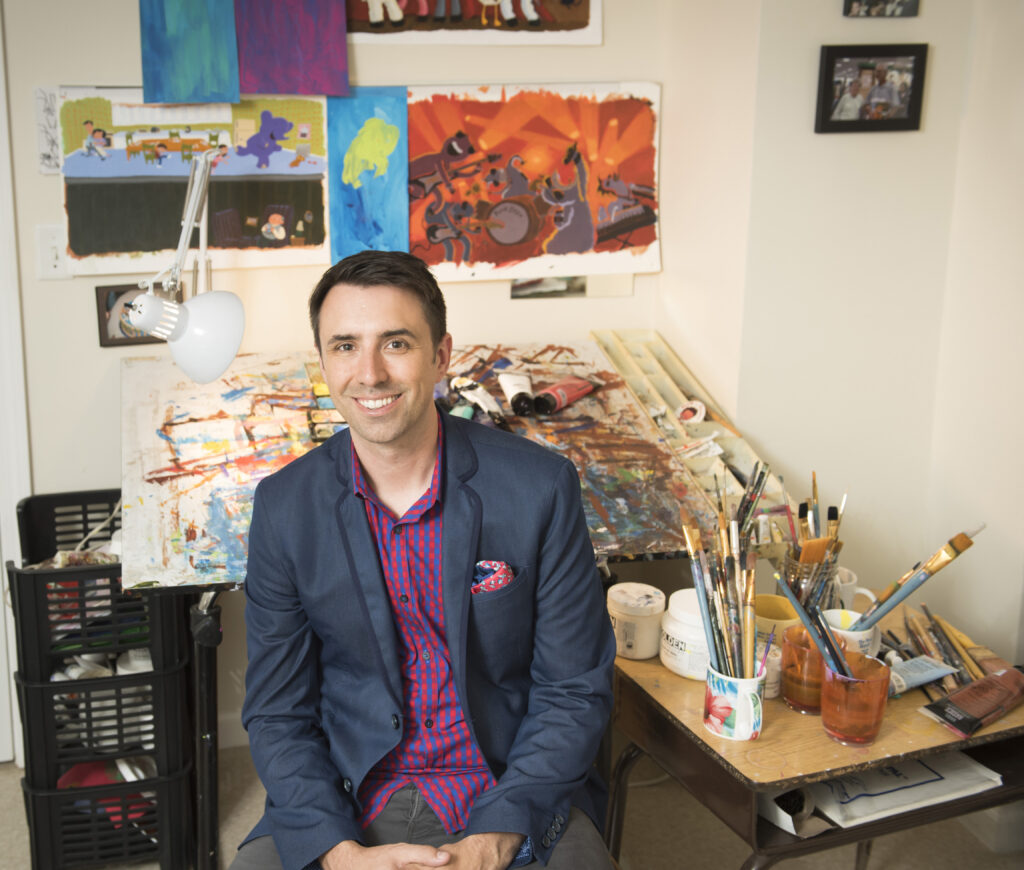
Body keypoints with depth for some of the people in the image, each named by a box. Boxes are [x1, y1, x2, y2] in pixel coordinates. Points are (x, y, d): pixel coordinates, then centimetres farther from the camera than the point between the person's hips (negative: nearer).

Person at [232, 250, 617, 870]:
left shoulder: (540, 487, -8)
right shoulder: (284, 506, -2)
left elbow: (575, 691, -4)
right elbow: (277, 713, 1)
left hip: (513, 798, -1)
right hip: (347, 801, 2)